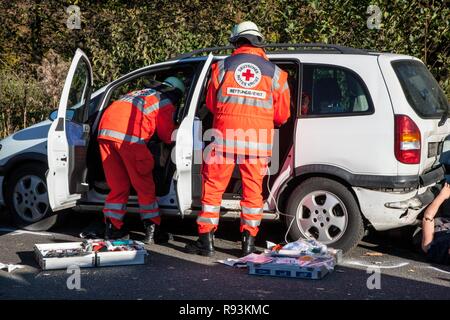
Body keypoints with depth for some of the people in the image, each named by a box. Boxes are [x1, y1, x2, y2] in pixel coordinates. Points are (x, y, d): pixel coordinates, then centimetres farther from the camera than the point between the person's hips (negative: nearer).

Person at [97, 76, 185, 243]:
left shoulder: (139, 93, 34)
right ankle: (152, 229, 5)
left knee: (118, 186, 14)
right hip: (128, 136, -6)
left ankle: (112, 228, 11)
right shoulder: (166, 103, 14)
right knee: (144, 186, 5)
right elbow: (167, 136, 18)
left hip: (105, 130, 6)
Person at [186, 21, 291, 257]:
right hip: (258, 140, 1)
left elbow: (210, 104, 14)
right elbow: (282, 115, 10)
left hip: (224, 135, 0)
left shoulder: (222, 67, 6)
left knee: (213, 187, 9)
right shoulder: (274, 72, 7)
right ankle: (248, 242, 12)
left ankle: (206, 240, 10)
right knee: (253, 190, 10)